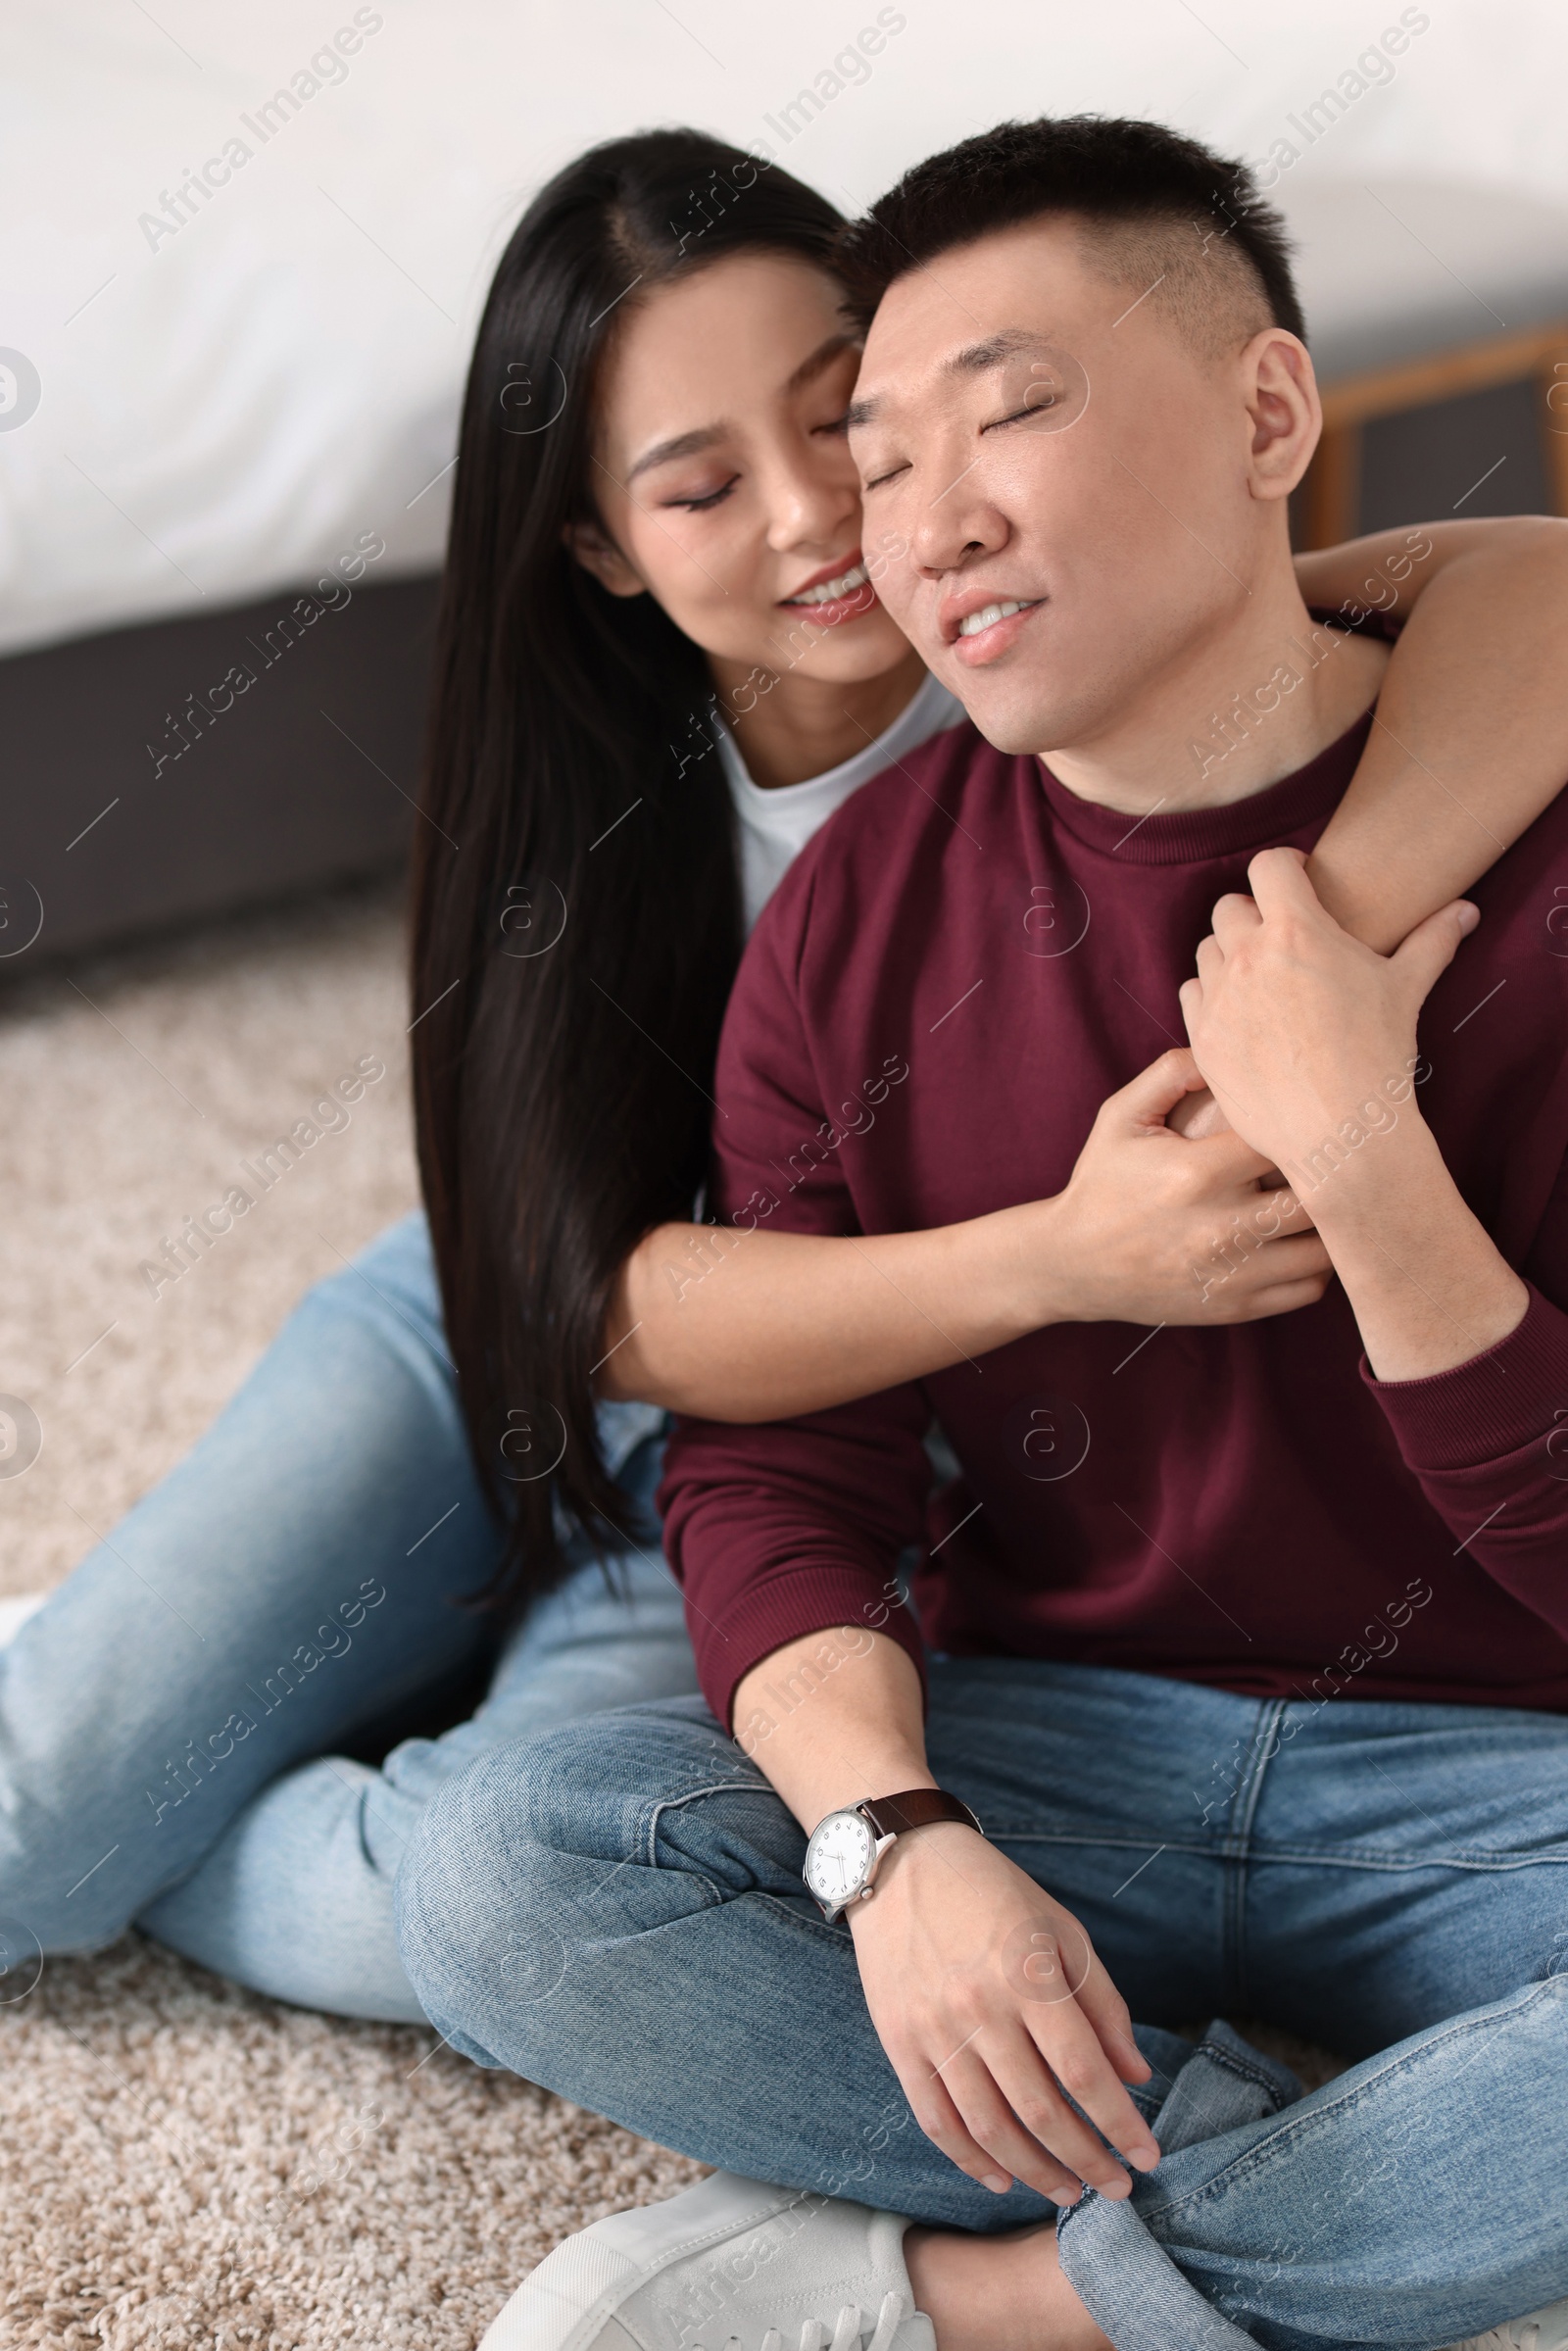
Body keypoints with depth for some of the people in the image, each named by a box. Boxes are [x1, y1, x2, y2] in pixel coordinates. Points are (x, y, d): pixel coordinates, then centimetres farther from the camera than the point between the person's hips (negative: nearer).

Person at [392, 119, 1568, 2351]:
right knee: (495, 1874, -22)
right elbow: (774, 1468, -2)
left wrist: (1366, 1169, -27)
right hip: (1043, 1739, 3)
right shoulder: (856, 915, 0)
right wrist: (893, 1837, -22)